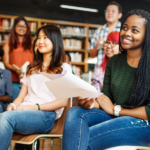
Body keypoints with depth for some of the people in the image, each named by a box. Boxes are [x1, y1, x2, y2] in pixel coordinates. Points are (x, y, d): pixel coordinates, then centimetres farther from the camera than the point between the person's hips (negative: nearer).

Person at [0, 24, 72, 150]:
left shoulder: (64, 68, 12)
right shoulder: (32, 68, 29)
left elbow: (63, 101, 0)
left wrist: (36, 106, -11)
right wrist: (13, 105, -3)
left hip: (46, 114, -4)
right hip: (23, 111, 4)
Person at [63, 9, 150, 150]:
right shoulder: (113, 61, 9)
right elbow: (106, 97, 9)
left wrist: (116, 109, -10)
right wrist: (92, 103, -14)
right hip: (115, 117, 6)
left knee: (82, 138, -25)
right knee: (74, 113, -22)